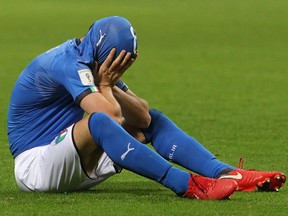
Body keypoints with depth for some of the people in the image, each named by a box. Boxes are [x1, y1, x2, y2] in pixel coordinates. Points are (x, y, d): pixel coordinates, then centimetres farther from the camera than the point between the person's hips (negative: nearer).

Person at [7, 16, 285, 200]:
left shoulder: (102, 67, 10)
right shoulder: (67, 63, -20)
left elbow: (143, 116, 4)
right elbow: (110, 114, -31)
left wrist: (109, 85, -9)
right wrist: (104, 85, -12)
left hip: (76, 167, 10)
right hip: (34, 167, -10)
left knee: (152, 122, 4)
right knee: (97, 120, -36)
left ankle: (227, 174, -13)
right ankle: (187, 185, -42)